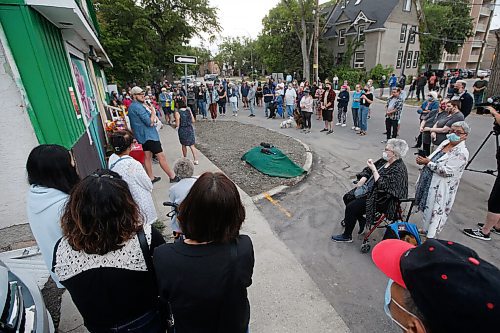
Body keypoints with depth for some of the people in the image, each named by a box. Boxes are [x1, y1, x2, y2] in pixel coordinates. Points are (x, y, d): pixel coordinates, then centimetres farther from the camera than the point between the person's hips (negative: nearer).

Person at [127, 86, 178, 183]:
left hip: (142, 136, 11)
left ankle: (151, 178, 22)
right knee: (161, 157, -6)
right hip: (149, 135, -11)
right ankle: (173, 177, 0)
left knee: (147, 157, 14)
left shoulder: (131, 107, 15)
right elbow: (150, 122, -22)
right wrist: (153, 113, -6)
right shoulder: (138, 107, -19)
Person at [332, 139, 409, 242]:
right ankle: (362, 220, 22)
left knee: (351, 207, -19)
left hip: (381, 200, -10)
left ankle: (347, 236, 0)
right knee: (347, 197, 5)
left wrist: (374, 169, -27)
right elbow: (368, 170, 11)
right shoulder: (384, 160, 4)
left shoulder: (399, 169, -22)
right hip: (370, 189, 10)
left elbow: (383, 185, -29)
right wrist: (363, 178, -7)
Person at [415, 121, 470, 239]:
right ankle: (425, 229, 42)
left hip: (440, 189, -8)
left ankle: (429, 238, 20)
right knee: (426, 208, 22)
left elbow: (447, 171, -26)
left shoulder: (462, 153, -19)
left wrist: (427, 162, -21)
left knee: (436, 212, 5)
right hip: (428, 184, 8)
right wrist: (423, 160, -5)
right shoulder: (445, 142, 6)